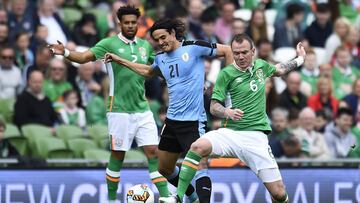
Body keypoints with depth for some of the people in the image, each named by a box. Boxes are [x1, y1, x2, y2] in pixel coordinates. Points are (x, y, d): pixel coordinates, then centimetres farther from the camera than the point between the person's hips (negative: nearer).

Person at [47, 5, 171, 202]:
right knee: (117, 155, 2)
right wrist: (66, 53, -38)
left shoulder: (145, 45, 9)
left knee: (153, 151, -2)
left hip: (142, 110, 4)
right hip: (120, 110, -4)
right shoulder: (109, 44, -6)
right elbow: (85, 57, -20)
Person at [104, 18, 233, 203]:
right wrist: (119, 60, 31)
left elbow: (226, 50, -2)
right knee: (164, 169, 15)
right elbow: (148, 71, 33)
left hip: (193, 121, -8)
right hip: (172, 120, 8)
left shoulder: (193, 48, -9)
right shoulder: (161, 58, 10)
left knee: (199, 166, -19)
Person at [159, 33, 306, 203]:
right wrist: (227, 112, -23)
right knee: (198, 146, -33)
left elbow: (279, 70, 35)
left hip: (256, 136, 2)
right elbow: (214, 107, -4)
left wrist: (300, 59, 39)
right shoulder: (227, 74, -2)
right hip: (230, 132, -2)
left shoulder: (260, 66, 10)